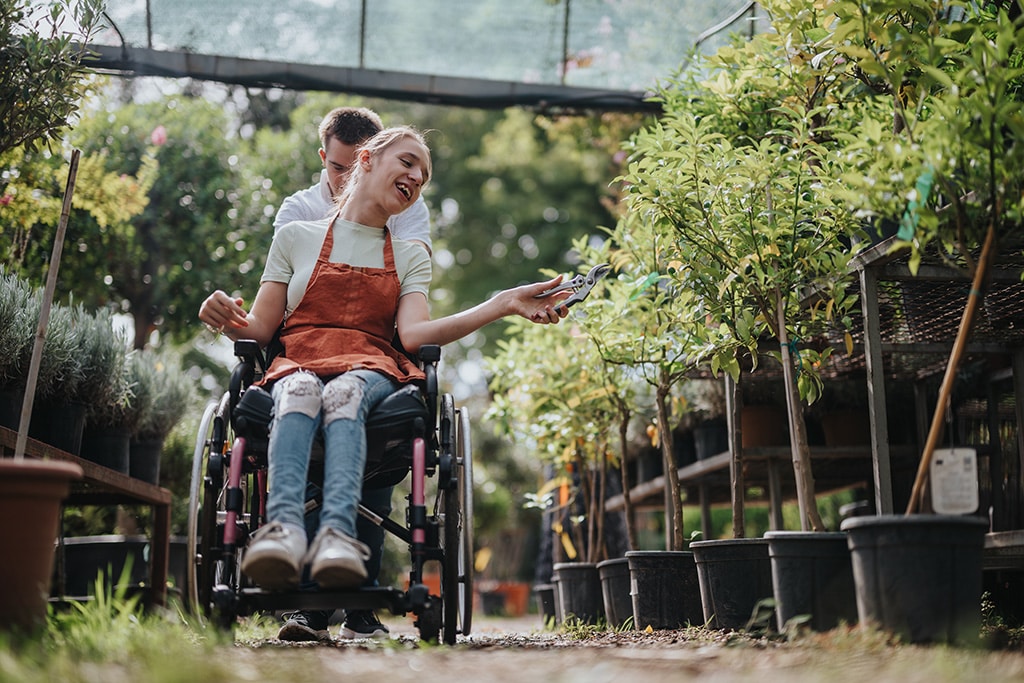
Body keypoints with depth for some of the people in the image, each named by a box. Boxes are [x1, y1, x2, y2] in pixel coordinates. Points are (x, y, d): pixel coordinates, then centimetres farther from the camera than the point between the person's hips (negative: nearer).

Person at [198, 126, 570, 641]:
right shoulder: (296, 237, 20)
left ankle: (338, 532, -59)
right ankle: (283, 527, -59)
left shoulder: (411, 258, 23)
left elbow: (413, 334, 3)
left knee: (345, 392, -36)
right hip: (297, 364, 0)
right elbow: (261, 328, 15)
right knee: (299, 391, -37)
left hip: (371, 372, 0)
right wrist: (229, 319, -10)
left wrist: (503, 305, -8)